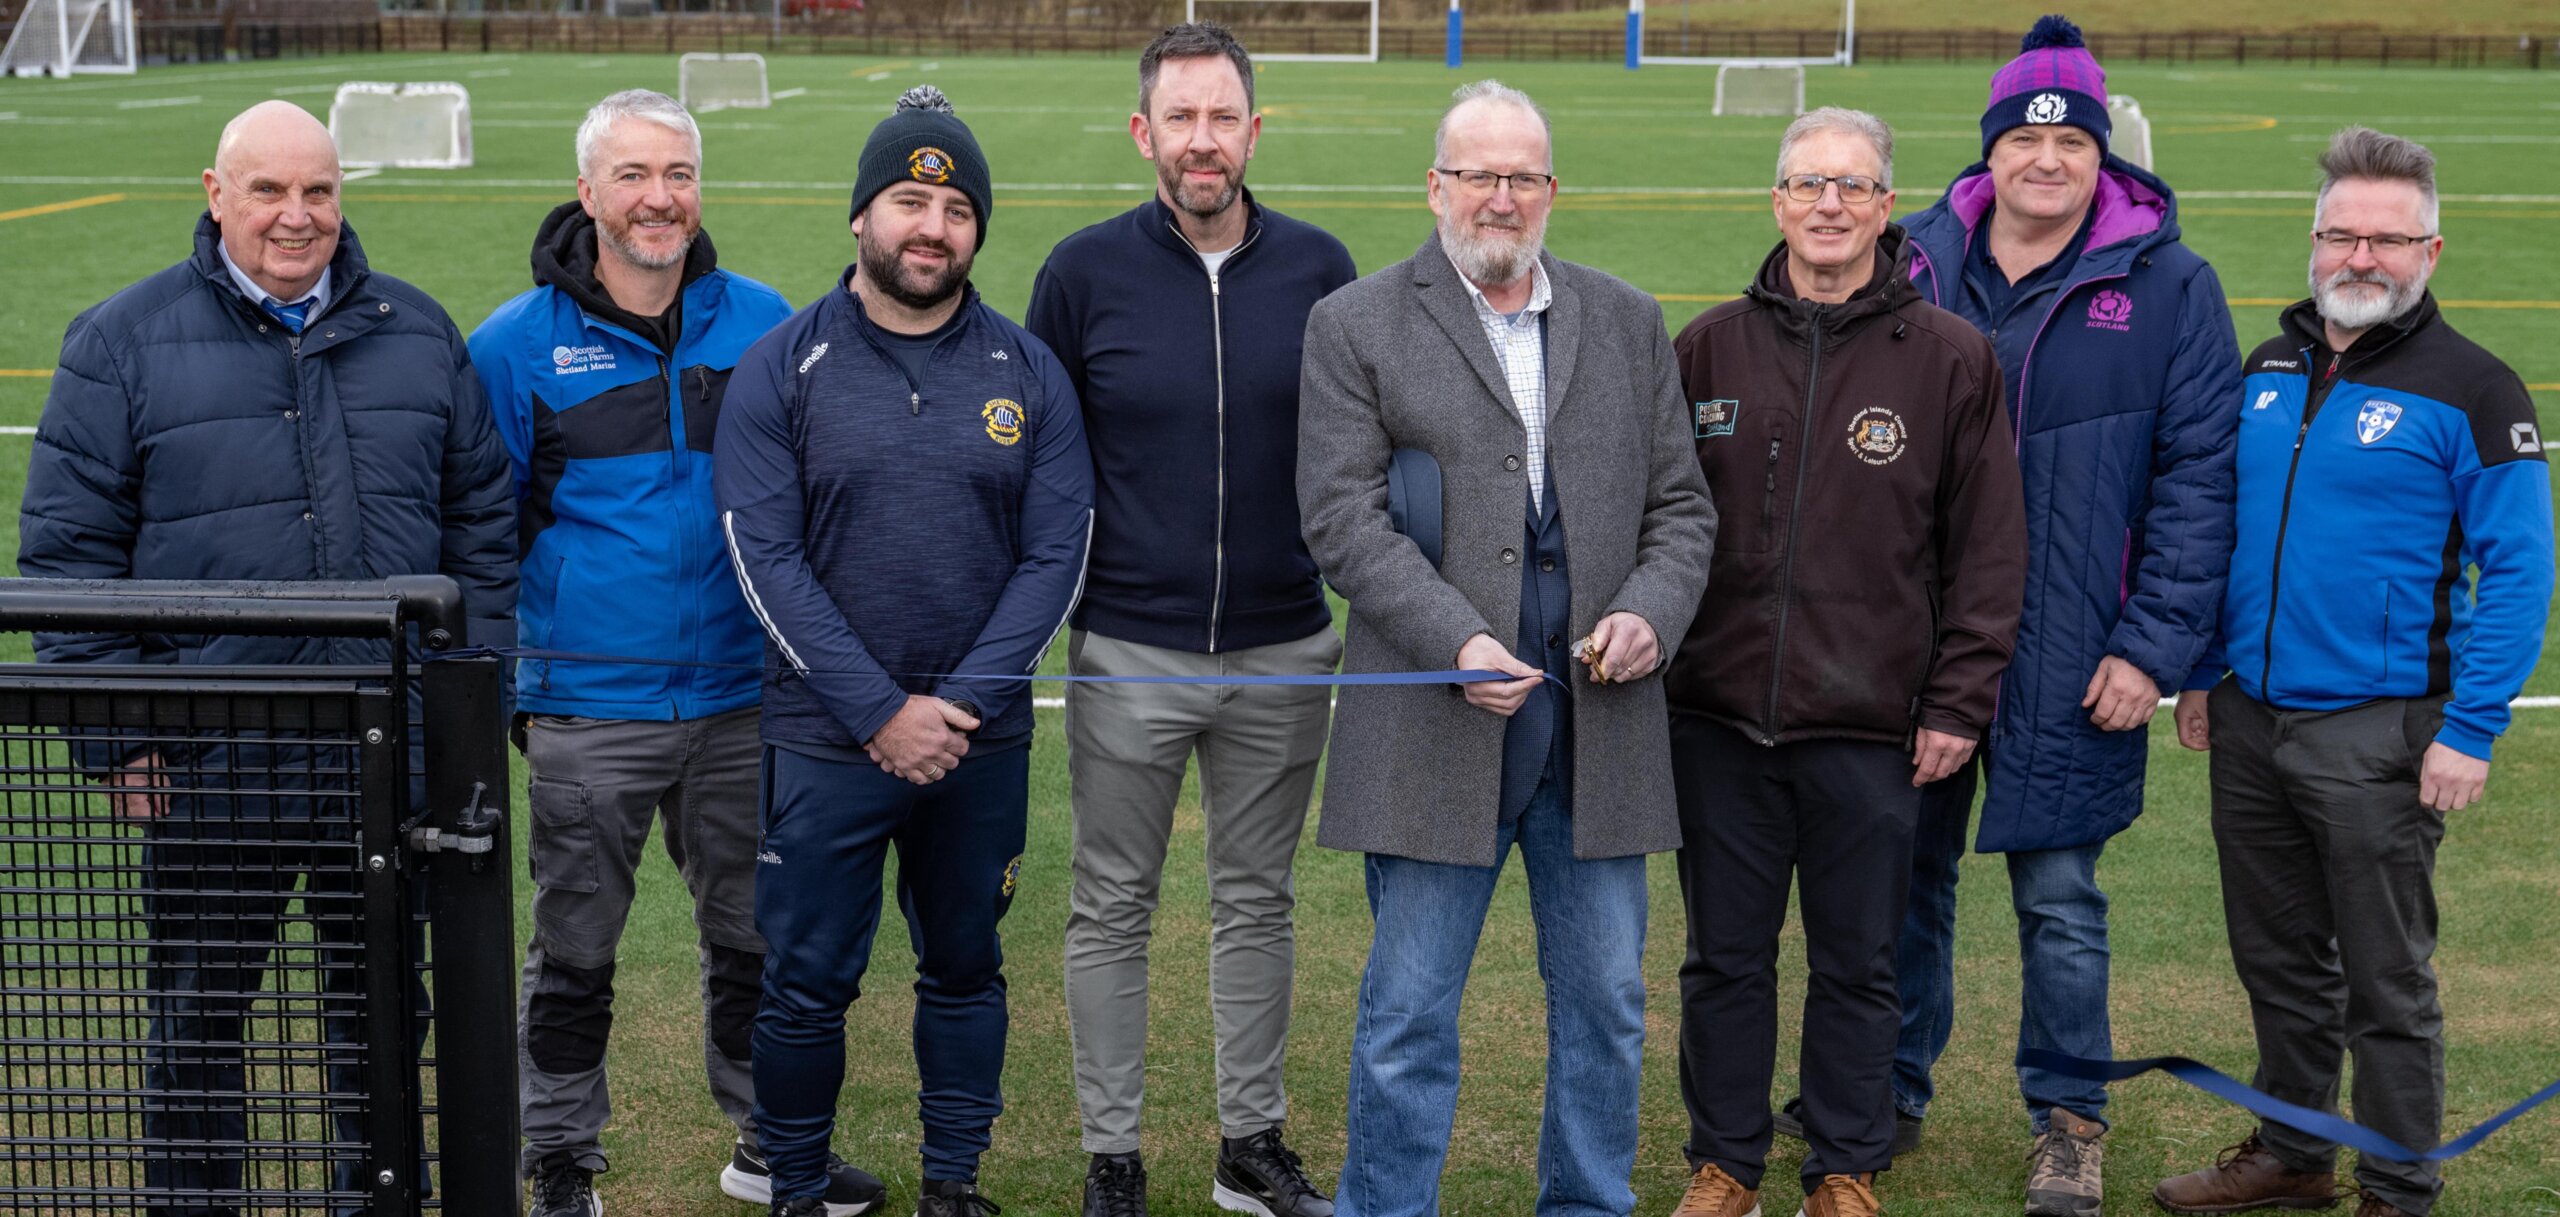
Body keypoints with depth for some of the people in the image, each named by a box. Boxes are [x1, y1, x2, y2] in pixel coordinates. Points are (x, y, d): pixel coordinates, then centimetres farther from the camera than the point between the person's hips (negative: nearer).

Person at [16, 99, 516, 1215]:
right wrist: (115, 738, -7)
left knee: (382, 1005, 15)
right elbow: (67, 553, -2)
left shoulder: (417, 333, 8)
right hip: (207, 764, -2)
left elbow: (482, 525, 11)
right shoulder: (124, 341, -1)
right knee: (198, 1012, 9)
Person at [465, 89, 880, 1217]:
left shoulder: (761, 321, 2)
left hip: (744, 699, 2)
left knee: (757, 935, 14)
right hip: (589, 710, -2)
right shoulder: (518, 344, -4)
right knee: (575, 952, 9)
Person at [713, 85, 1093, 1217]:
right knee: (807, 984, 4)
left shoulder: (1027, 373, 3)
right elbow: (766, 561, -8)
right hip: (824, 743, -2)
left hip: (983, 743, 2)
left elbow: (1056, 554, -1)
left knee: (966, 970, 14)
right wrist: (881, 712, -14)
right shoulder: (780, 370, -3)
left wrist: (963, 702, -12)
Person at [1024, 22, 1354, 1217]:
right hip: (1127, 657, -1)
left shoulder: (1318, 268, 0)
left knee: (1259, 903, 13)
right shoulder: (1084, 271, -4)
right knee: (1112, 911, 7)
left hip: (1284, 656, 2)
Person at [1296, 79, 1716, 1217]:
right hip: (1437, 727, -3)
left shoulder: (1628, 322, 12)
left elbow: (1680, 503, 13)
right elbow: (1341, 514, -7)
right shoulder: (1354, 326, 1)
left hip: (1599, 721, 4)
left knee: (1605, 1000, 12)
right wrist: (1458, 640, -18)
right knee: (1408, 1013, 2)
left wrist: (1649, 611, -7)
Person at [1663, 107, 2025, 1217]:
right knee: (1724, 959, 11)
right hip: (1717, 719, 2)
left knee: (1857, 966, 9)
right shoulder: (1711, 348, 6)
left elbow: (1988, 551, 0)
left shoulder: (1950, 359, 0)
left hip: (1869, 731, -2)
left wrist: (1957, 704, -4)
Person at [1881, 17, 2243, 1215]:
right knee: (1902, 875, 13)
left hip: (2069, 660, -3)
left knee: (2060, 898, 6)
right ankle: (1889, 1093, 30)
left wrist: (2155, 646, -11)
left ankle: (2069, 1121, 23)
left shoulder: (2167, 286, -4)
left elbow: (2199, 475, -5)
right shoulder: (1915, 264, 3)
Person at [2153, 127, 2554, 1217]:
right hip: (2249, 722, 6)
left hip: (2378, 736, -6)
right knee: (2278, 960, 17)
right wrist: (2200, 673, 13)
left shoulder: (2471, 391, -8)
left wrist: (2469, 731, -16)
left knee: (2386, 982, 4)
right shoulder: (2267, 370, 9)